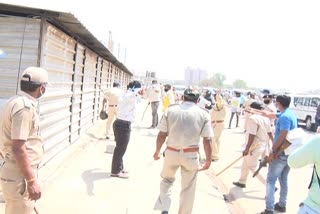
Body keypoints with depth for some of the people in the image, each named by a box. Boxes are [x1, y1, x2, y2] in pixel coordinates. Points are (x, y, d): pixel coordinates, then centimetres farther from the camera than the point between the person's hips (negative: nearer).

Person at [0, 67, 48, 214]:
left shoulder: (15, 101, 9)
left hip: (12, 171, 10)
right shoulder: (25, 106, -22)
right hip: (19, 176, -10)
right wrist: (31, 181, -22)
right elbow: (18, 148, -25)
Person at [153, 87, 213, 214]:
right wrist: (208, 159, 4)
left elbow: (162, 134, 1)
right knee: (188, 188, 15)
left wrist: (157, 151, 14)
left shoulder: (170, 110, 2)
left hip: (171, 152, 1)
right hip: (191, 154, -1)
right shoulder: (203, 113, -1)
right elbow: (207, 139, -5)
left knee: (167, 179, 25)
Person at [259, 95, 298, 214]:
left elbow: (283, 136, -26)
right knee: (283, 179, 18)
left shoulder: (285, 117, -19)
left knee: (271, 180, -5)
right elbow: (270, 115, 25)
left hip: (281, 153, -10)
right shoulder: (290, 114, 12)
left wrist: (273, 151, -21)